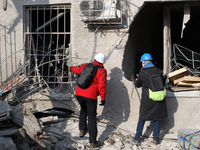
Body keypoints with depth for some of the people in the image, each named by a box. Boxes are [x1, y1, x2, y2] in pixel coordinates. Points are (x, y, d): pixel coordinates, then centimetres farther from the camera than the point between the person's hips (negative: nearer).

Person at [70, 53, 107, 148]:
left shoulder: (86, 66, 10)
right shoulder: (102, 71, -2)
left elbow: (77, 70, 27)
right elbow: (102, 85, -10)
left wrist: (71, 68, 50)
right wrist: (103, 99, -1)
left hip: (79, 94, 5)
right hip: (90, 96, -4)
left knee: (83, 110, 34)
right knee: (92, 117, 2)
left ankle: (82, 130, 33)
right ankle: (92, 142, 4)